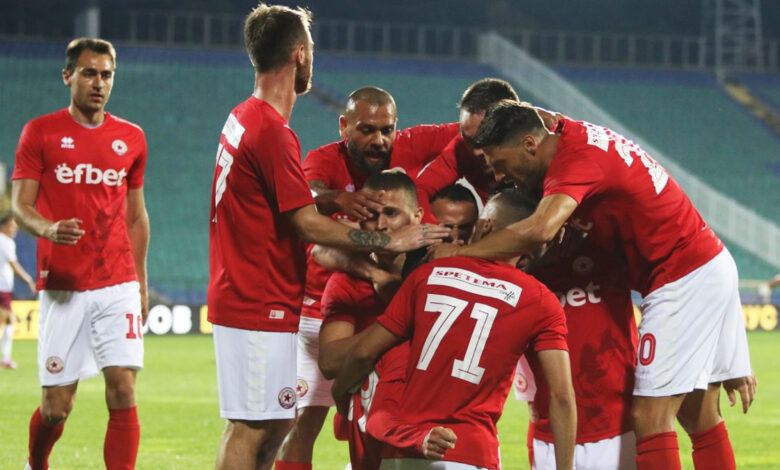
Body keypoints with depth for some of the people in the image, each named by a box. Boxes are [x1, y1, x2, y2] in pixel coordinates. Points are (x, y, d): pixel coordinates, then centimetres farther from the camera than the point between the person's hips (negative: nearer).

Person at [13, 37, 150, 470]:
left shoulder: (131, 138, 11)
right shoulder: (40, 133, 1)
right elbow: (20, 205, -3)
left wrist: (141, 283, 16)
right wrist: (47, 229, -25)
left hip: (118, 284, 2)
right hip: (62, 285, -2)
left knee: (123, 392, -10)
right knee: (57, 405, 0)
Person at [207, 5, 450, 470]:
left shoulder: (243, 118, 13)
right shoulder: (272, 133, -18)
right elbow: (309, 224, -19)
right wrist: (391, 241, -12)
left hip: (241, 297, 10)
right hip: (261, 308, -10)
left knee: (274, 423, 14)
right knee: (252, 429, -7)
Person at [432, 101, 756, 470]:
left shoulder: (575, 160, -23)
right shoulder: (572, 133, 5)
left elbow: (539, 230, -39)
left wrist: (457, 252, -30)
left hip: (685, 279, -10)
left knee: (650, 418, -12)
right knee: (699, 417, 14)